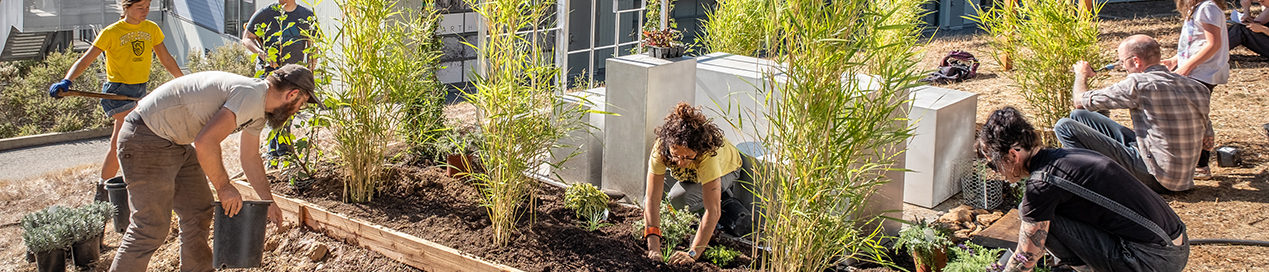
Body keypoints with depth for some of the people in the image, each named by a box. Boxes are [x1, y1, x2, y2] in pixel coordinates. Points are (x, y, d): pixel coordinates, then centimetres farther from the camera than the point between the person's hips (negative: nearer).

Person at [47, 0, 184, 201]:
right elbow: (85, 60, -15)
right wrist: (66, 81, -30)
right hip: (118, 90, -6)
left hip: (140, 91, 6)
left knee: (118, 144, 12)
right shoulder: (111, 32, -10)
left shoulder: (152, 29, 6)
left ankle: (103, 189, 25)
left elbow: (166, 60, 15)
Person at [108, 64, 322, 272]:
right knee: (152, 226, -10)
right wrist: (224, 187, -20)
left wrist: (268, 201, 23)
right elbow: (205, 143, -31)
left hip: (177, 144, 11)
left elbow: (250, 158, 22)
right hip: (146, 142, -11)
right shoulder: (251, 96, -24)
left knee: (199, 214, 14)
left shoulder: (259, 111, 9)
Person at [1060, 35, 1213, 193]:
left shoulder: (1139, 84, -20)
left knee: (1064, 126, -10)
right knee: (1078, 116, 14)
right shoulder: (1198, 88, 2)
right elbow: (1207, 144, 10)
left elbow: (1081, 101, -9)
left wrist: (1082, 74, 12)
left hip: (1155, 177, -8)